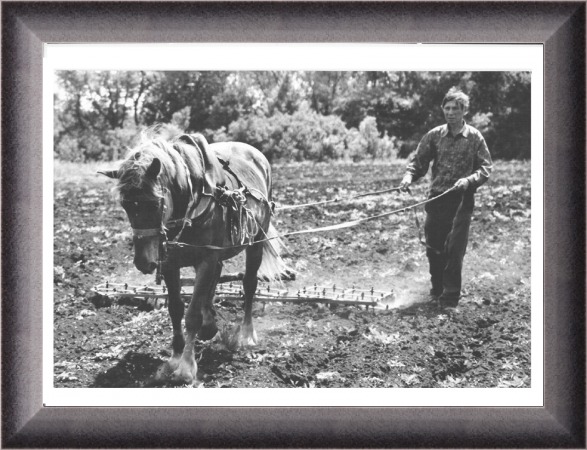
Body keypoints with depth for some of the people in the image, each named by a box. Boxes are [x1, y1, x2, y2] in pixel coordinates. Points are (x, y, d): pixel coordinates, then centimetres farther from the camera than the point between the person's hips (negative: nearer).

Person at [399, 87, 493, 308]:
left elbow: (486, 167, 0)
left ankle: (450, 297, 1)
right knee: (433, 247, 9)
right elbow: (418, 159, 7)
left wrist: (469, 180, -17)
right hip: (436, 197, 3)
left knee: (455, 248, -6)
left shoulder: (474, 137, 0)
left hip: (461, 199, -3)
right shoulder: (434, 135, 6)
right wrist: (409, 175, -13)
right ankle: (437, 290, 27)